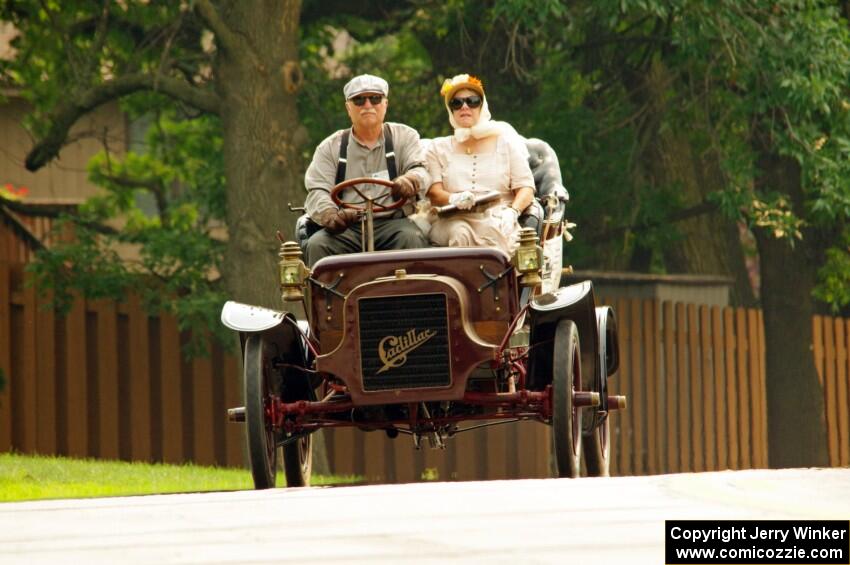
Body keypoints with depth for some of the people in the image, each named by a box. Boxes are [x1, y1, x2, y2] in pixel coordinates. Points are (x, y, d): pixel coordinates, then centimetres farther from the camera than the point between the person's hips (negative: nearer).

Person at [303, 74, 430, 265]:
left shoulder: (404, 136, 17)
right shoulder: (330, 147, 16)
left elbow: (420, 170, 0)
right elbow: (317, 192, 4)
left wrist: (409, 181, -29)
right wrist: (331, 216, -22)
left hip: (392, 223, -1)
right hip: (346, 228, 1)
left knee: (411, 238, -34)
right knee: (316, 245, -30)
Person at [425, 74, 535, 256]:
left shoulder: (504, 141, 17)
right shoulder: (439, 149, 19)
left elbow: (526, 188, 8)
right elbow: (433, 193, 3)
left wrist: (512, 212, -14)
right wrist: (453, 199, -22)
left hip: (497, 220, 0)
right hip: (454, 220, 0)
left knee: (494, 232, -37)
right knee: (459, 233, -36)